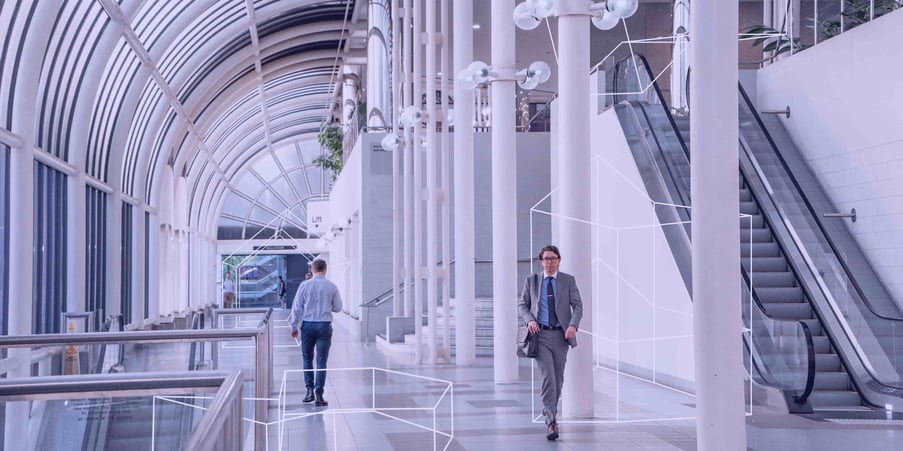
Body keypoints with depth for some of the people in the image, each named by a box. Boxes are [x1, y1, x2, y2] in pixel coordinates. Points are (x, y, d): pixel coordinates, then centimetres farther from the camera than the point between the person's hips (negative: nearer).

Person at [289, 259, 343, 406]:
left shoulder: (305, 286, -3)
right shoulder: (332, 287, -2)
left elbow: (297, 307, -1)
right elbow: (337, 308, 6)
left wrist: (293, 326, 8)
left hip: (308, 325, 0)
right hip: (325, 326, 0)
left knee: (307, 358, 17)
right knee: (321, 361, 2)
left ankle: (310, 390, 9)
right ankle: (318, 395, -2)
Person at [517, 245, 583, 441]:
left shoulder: (568, 280, 4)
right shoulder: (532, 280, 6)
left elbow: (577, 305, 0)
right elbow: (522, 304, 11)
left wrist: (573, 325, -17)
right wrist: (529, 320, -9)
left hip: (561, 335, 2)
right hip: (540, 334, -1)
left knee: (558, 379, 9)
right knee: (548, 377, -14)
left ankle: (550, 412, 30)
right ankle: (551, 421, -15)